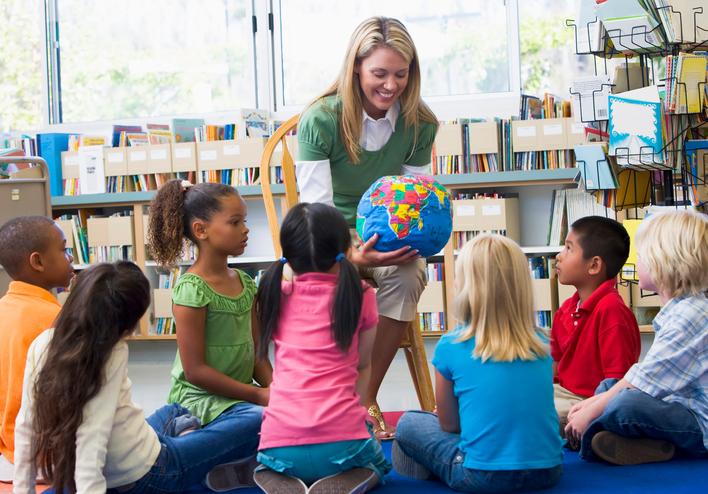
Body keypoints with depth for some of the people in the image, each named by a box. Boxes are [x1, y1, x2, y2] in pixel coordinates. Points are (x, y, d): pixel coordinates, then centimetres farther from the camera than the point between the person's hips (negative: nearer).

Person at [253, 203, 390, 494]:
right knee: (378, 463, 34)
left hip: (279, 445, 2)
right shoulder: (361, 295, 3)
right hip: (341, 443, -2)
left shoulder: (275, 296, 9)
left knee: (271, 466, 40)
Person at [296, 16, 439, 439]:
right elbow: (316, 210, -22)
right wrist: (353, 256, -42)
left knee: (410, 274, -32)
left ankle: (369, 396, -16)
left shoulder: (420, 124, -5)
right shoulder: (320, 120, -16)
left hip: (390, 239, 3)